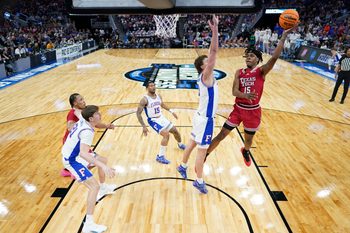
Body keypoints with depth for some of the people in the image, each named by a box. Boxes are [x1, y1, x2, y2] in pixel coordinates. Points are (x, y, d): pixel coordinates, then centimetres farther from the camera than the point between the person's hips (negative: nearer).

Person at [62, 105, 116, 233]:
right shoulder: (87, 131, -33)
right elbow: (83, 154, -47)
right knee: (94, 186, -17)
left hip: (75, 153, 10)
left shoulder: (83, 121, -6)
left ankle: (103, 188, 47)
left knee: (103, 160, 24)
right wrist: (103, 167, -54)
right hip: (72, 160, -10)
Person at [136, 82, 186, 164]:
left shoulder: (159, 96, 0)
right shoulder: (145, 99, -20)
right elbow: (138, 113, -19)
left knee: (175, 131, 15)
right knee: (166, 134, -27)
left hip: (161, 117, 7)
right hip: (153, 120, -7)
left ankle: (180, 144, 48)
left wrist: (171, 111, 20)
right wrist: (144, 126, -24)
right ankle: (160, 156, -14)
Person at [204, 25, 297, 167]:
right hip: (238, 109, 1)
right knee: (221, 135, 2)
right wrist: (246, 95, -33)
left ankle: (245, 151, 56)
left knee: (248, 139, 19)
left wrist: (284, 36, -31)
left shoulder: (261, 71, -8)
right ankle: (204, 157, 19)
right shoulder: (239, 72, 0)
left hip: (253, 111, -1)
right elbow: (234, 91, -13)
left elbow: (275, 57, -26)